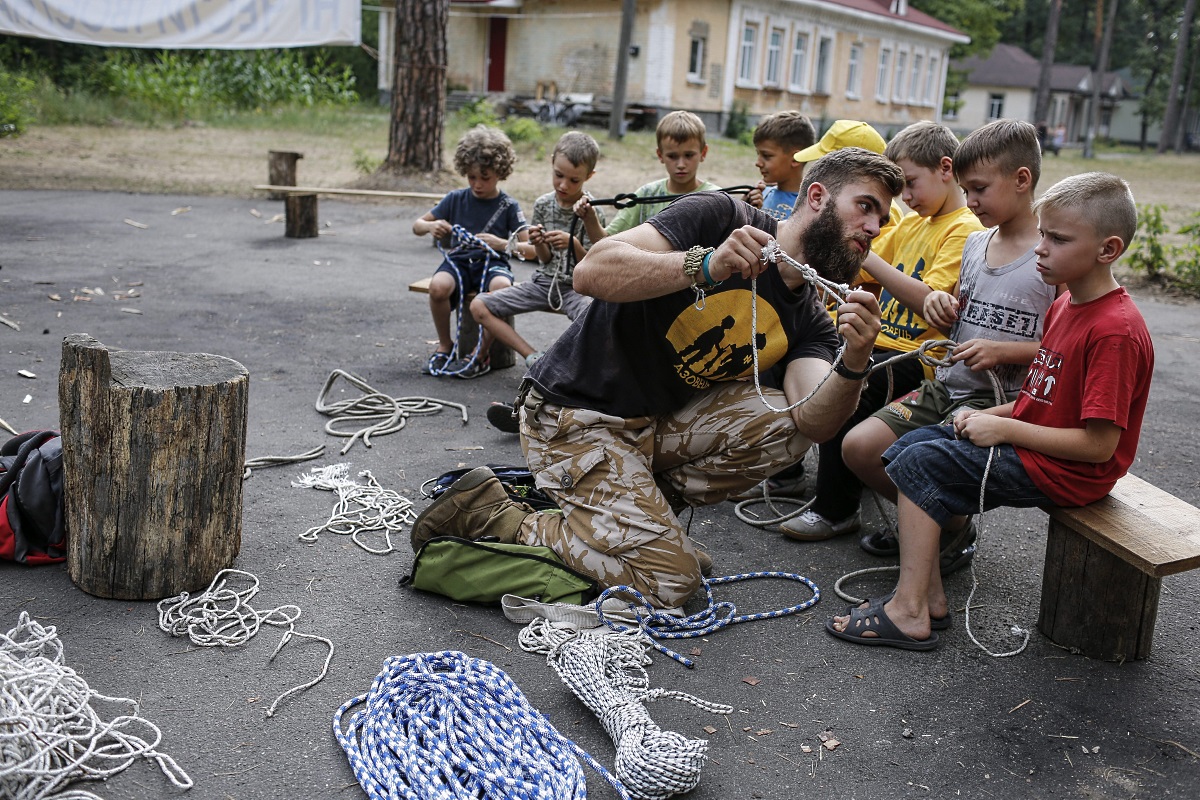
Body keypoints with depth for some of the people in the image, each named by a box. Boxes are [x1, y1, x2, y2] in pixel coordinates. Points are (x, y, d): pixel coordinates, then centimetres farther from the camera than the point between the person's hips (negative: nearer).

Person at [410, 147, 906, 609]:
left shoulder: (810, 320, 5)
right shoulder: (721, 216, -13)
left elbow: (815, 423, -13)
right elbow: (592, 273, -25)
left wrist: (855, 363, -32)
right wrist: (705, 265, -37)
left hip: (662, 420, 7)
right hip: (576, 416, -7)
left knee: (787, 426, -12)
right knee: (670, 582, -13)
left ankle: (643, 505, 3)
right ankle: (491, 516, -1)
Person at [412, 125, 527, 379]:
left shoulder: (508, 206, 2)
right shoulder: (456, 199, 7)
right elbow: (416, 226, 11)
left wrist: (502, 244, -24)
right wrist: (430, 226, -13)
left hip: (492, 263, -2)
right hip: (459, 260, 2)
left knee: (501, 287, -39)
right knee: (438, 286, -34)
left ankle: (481, 355, -18)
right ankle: (445, 346, -5)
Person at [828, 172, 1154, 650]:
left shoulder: (1116, 331, -22)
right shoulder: (1065, 304, 9)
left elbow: (1099, 444, -25)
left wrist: (1004, 429, -20)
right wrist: (989, 415, 0)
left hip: (1065, 470, -10)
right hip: (1033, 445, 10)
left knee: (921, 463, -16)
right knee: (912, 444, 5)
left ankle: (909, 612, -14)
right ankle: (929, 592, 1)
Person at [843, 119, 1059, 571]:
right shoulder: (974, 244, 11)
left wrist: (1002, 352, -21)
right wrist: (940, 305, 0)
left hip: (1002, 400, -7)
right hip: (946, 386, 7)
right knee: (858, 447, -8)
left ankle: (953, 536, 8)